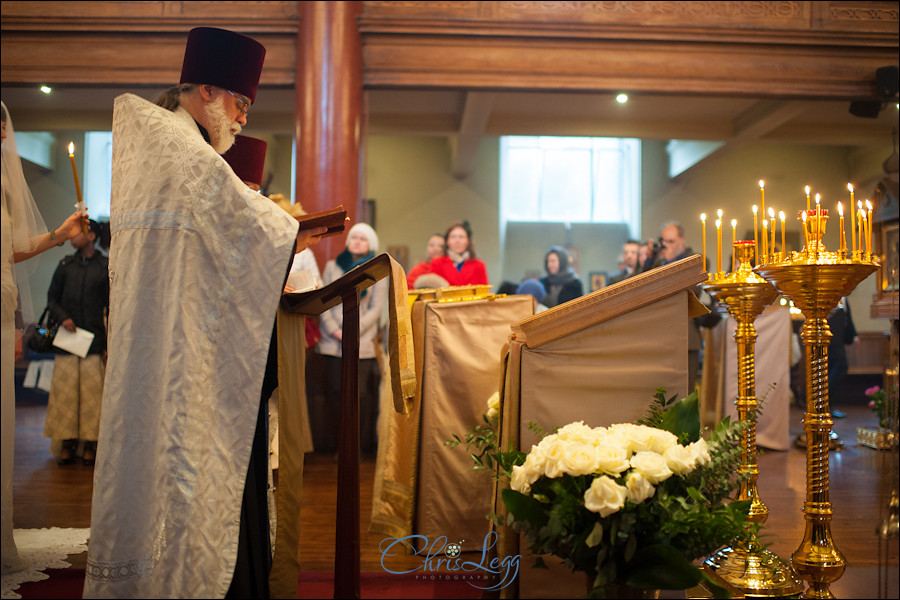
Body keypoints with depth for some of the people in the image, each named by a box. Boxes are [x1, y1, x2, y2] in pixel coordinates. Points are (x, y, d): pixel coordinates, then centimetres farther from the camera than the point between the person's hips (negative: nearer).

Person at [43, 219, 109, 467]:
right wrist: (62, 318, -5)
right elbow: (52, 298, 17)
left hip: (95, 339, -3)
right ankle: (66, 444, 7)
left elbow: (113, 307, 3)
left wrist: (110, 343, -3)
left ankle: (90, 445, 3)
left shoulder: (106, 267, 4)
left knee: (92, 390, -4)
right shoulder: (65, 265, 13)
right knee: (64, 390, 0)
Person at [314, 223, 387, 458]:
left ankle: (365, 444, 0)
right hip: (333, 342, 2)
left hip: (362, 343, -2)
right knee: (336, 391, -3)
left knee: (361, 393, -7)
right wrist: (334, 330, -6)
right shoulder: (332, 267, 15)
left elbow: (376, 309, 3)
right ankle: (337, 444, 3)